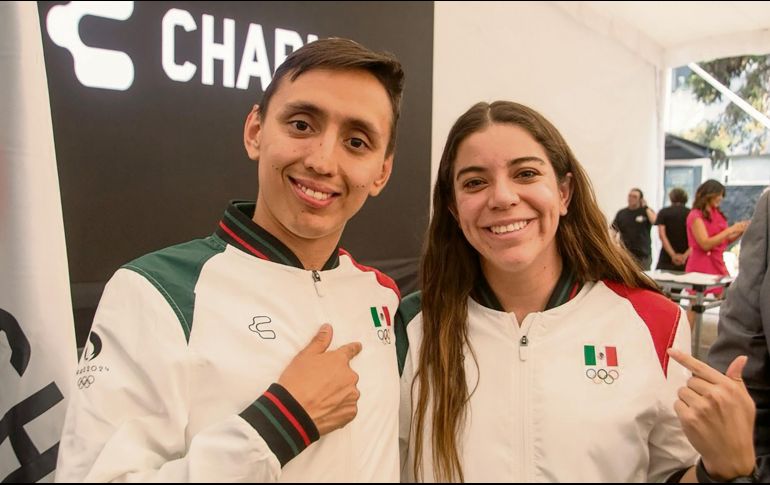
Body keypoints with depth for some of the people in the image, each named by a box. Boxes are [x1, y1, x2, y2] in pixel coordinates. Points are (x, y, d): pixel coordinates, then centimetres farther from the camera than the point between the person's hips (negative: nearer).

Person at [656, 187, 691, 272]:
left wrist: (673, 255, -13)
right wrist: (686, 255, -13)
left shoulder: (663, 213, 3)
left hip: (667, 259, -1)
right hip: (686, 261, 1)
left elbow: (662, 235, -9)